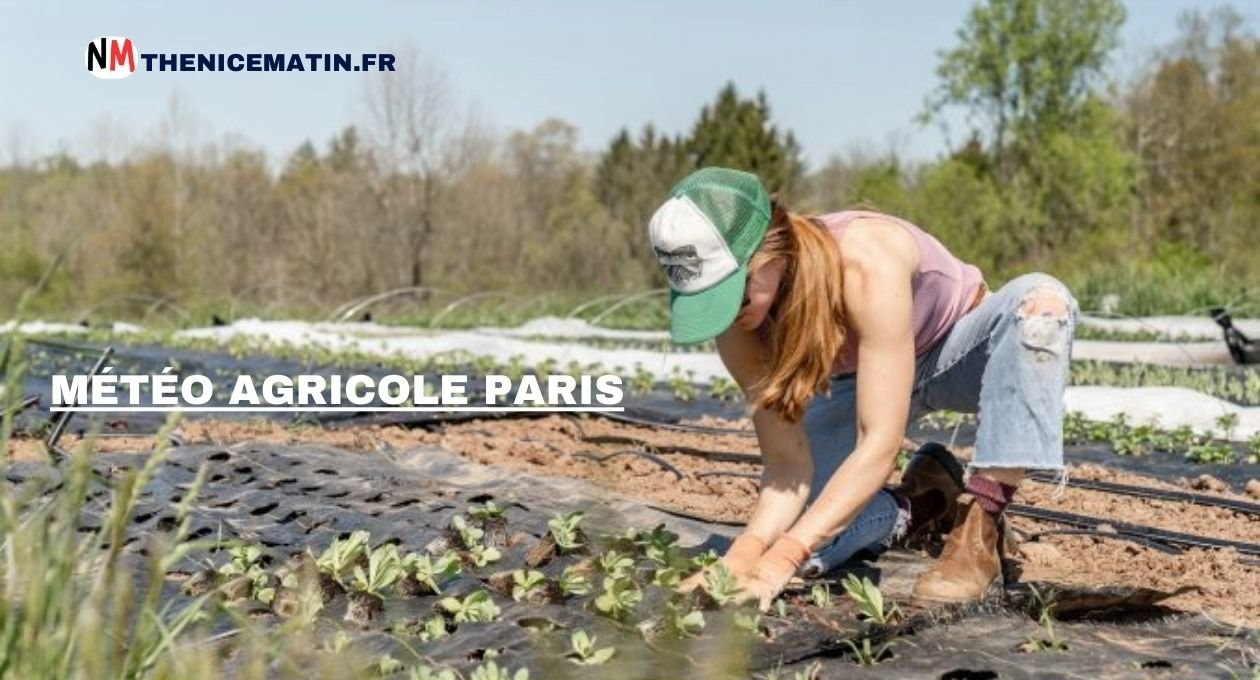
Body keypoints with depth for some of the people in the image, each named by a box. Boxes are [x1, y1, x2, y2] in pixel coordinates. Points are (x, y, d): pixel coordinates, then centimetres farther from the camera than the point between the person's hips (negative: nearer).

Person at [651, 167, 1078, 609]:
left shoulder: (867, 264, -41)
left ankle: (980, 527, -29)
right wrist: (746, 551, -42)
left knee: (1042, 300, -38)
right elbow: (787, 463, -22)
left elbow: (880, 445, -42)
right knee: (794, 537, -17)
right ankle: (923, 503, 11)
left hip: (958, 353, -3)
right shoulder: (739, 324, -25)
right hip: (859, 380, 3)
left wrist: (780, 560, -49)